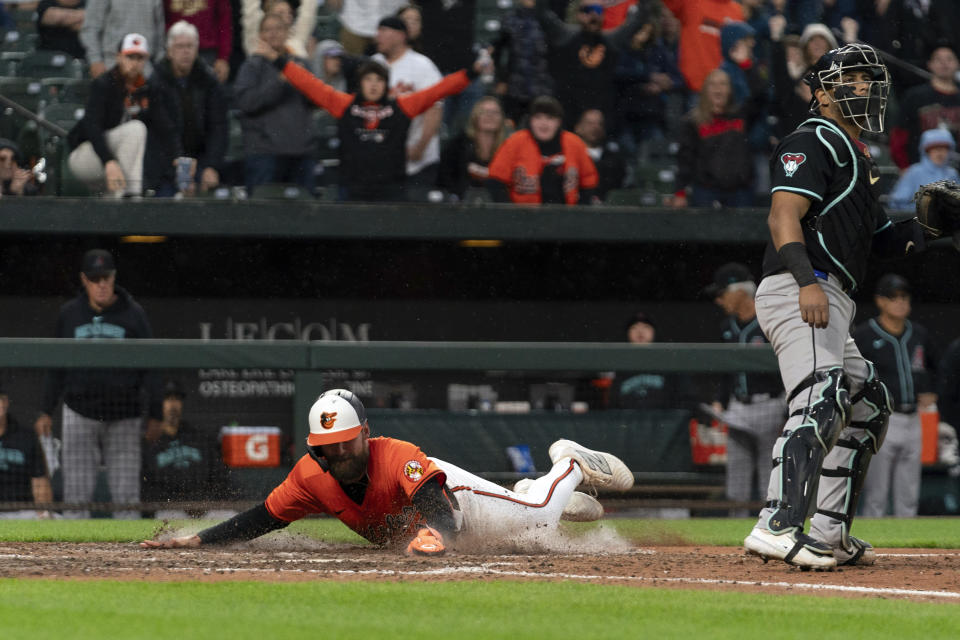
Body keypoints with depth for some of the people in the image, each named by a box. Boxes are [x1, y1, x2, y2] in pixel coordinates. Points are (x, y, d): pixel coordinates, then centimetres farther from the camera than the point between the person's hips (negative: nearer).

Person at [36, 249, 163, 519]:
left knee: (126, 492, -1)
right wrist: (46, 411, 11)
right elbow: (57, 367, 13)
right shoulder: (70, 314, 6)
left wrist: (154, 413, -3)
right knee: (76, 490, -2)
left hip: (123, 415, -1)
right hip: (79, 414, 1)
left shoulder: (133, 314, 1)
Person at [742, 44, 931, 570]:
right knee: (820, 403, -26)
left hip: (828, 304, 11)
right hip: (798, 293, -11)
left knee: (867, 403, 18)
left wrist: (927, 227, 8)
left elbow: (879, 241, 27)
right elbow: (784, 215, -18)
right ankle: (778, 527, -39)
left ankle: (829, 533, 19)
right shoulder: (812, 142, -4)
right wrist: (807, 280, -32)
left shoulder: (856, 158, 28)